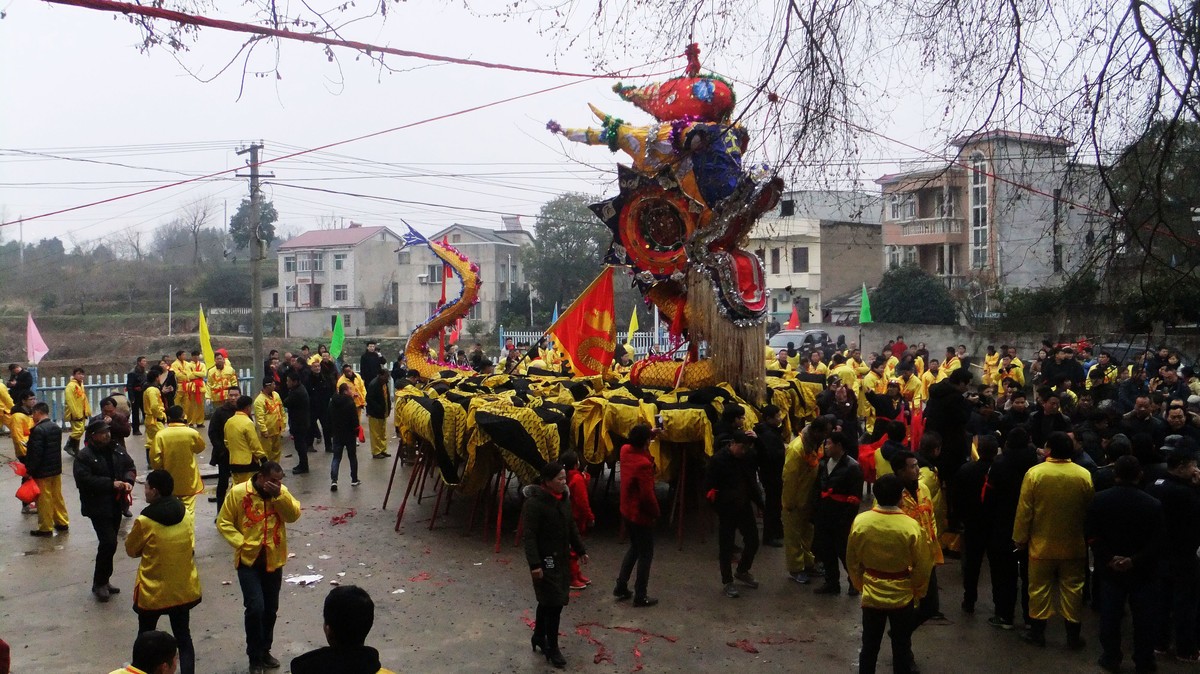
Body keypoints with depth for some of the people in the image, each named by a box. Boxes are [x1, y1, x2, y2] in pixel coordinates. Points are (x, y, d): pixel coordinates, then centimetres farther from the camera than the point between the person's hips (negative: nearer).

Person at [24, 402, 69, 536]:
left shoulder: (38, 430, -20)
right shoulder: (56, 428, 5)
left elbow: (36, 453, -22)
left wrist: (29, 470, -13)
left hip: (42, 471, -8)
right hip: (56, 469, 8)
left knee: (44, 500, 2)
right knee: (57, 496, 17)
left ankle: (46, 528, 10)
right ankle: (62, 522, 24)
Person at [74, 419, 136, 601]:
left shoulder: (118, 450, 6)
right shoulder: (84, 456, -12)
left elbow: (130, 466, 13)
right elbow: (85, 480, -21)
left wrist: (128, 481, -8)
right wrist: (111, 484, -23)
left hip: (116, 504, 7)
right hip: (98, 506, -6)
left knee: (109, 543, 14)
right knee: (108, 543, -13)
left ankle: (102, 581, 28)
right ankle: (99, 583, 4)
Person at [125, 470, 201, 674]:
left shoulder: (144, 521, -19)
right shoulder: (187, 514, -7)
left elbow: (131, 550, -2)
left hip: (152, 591, -3)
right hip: (183, 589, 3)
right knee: (183, 637, 13)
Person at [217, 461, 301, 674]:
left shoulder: (282, 492, -1)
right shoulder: (238, 492, -10)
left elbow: (294, 515, -12)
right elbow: (223, 522, -6)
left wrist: (279, 495, -23)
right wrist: (241, 543, -16)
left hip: (273, 560, 4)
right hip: (248, 560, -4)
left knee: (270, 609, 13)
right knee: (256, 608, -12)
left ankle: (265, 651, 32)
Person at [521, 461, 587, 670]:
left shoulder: (563, 498, 4)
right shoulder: (534, 503, -22)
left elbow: (571, 527, 16)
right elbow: (529, 536, -23)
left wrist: (580, 550, 18)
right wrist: (534, 564, -26)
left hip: (561, 558, 8)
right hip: (545, 560, -8)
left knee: (548, 600, 18)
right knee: (554, 602, -4)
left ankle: (538, 636, 37)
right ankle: (552, 649, 9)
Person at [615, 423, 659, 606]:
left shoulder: (625, 450, -5)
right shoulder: (644, 464, -29)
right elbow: (647, 495, -27)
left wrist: (650, 434, 18)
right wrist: (656, 513, -11)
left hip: (626, 511, 8)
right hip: (641, 515, -8)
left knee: (634, 548, 25)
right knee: (646, 554, 7)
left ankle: (621, 587, 29)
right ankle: (640, 596, 16)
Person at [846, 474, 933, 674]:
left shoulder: (860, 521, -14)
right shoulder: (911, 526, -21)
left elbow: (852, 561, -2)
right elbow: (923, 566, -9)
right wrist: (918, 590, 9)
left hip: (871, 595, 2)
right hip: (902, 596, -2)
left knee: (869, 646, 16)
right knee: (901, 647, 15)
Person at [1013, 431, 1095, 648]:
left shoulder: (1034, 473, -14)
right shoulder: (1084, 475, -8)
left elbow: (1024, 510, -10)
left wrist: (1020, 538, 2)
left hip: (1042, 544, -1)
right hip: (1074, 546, 2)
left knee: (1040, 588, 10)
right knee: (1072, 589, 12)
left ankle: (1037, 632, 19)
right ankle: (1074, 635, 19)